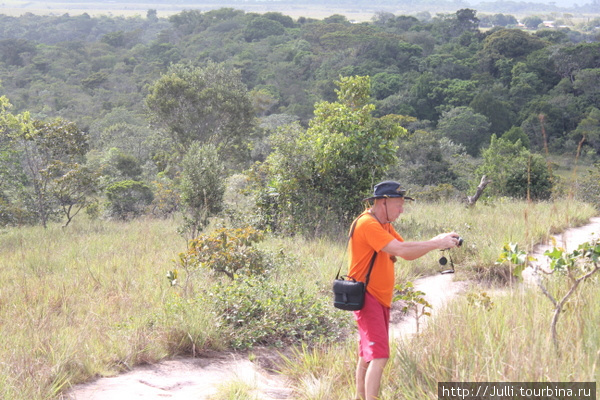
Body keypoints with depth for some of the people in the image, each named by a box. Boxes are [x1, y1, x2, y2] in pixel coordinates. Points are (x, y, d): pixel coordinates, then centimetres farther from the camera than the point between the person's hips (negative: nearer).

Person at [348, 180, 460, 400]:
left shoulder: (384, 225, 15)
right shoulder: (367, 224, -18)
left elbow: (407, 252, 9)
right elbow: (401, 250, -27)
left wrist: (436, 241, -6)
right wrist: (437, 244, -21)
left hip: (380, 298, 10)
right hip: (367, 297, -10)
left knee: (367, 355, 16)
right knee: (379, 356, -16)